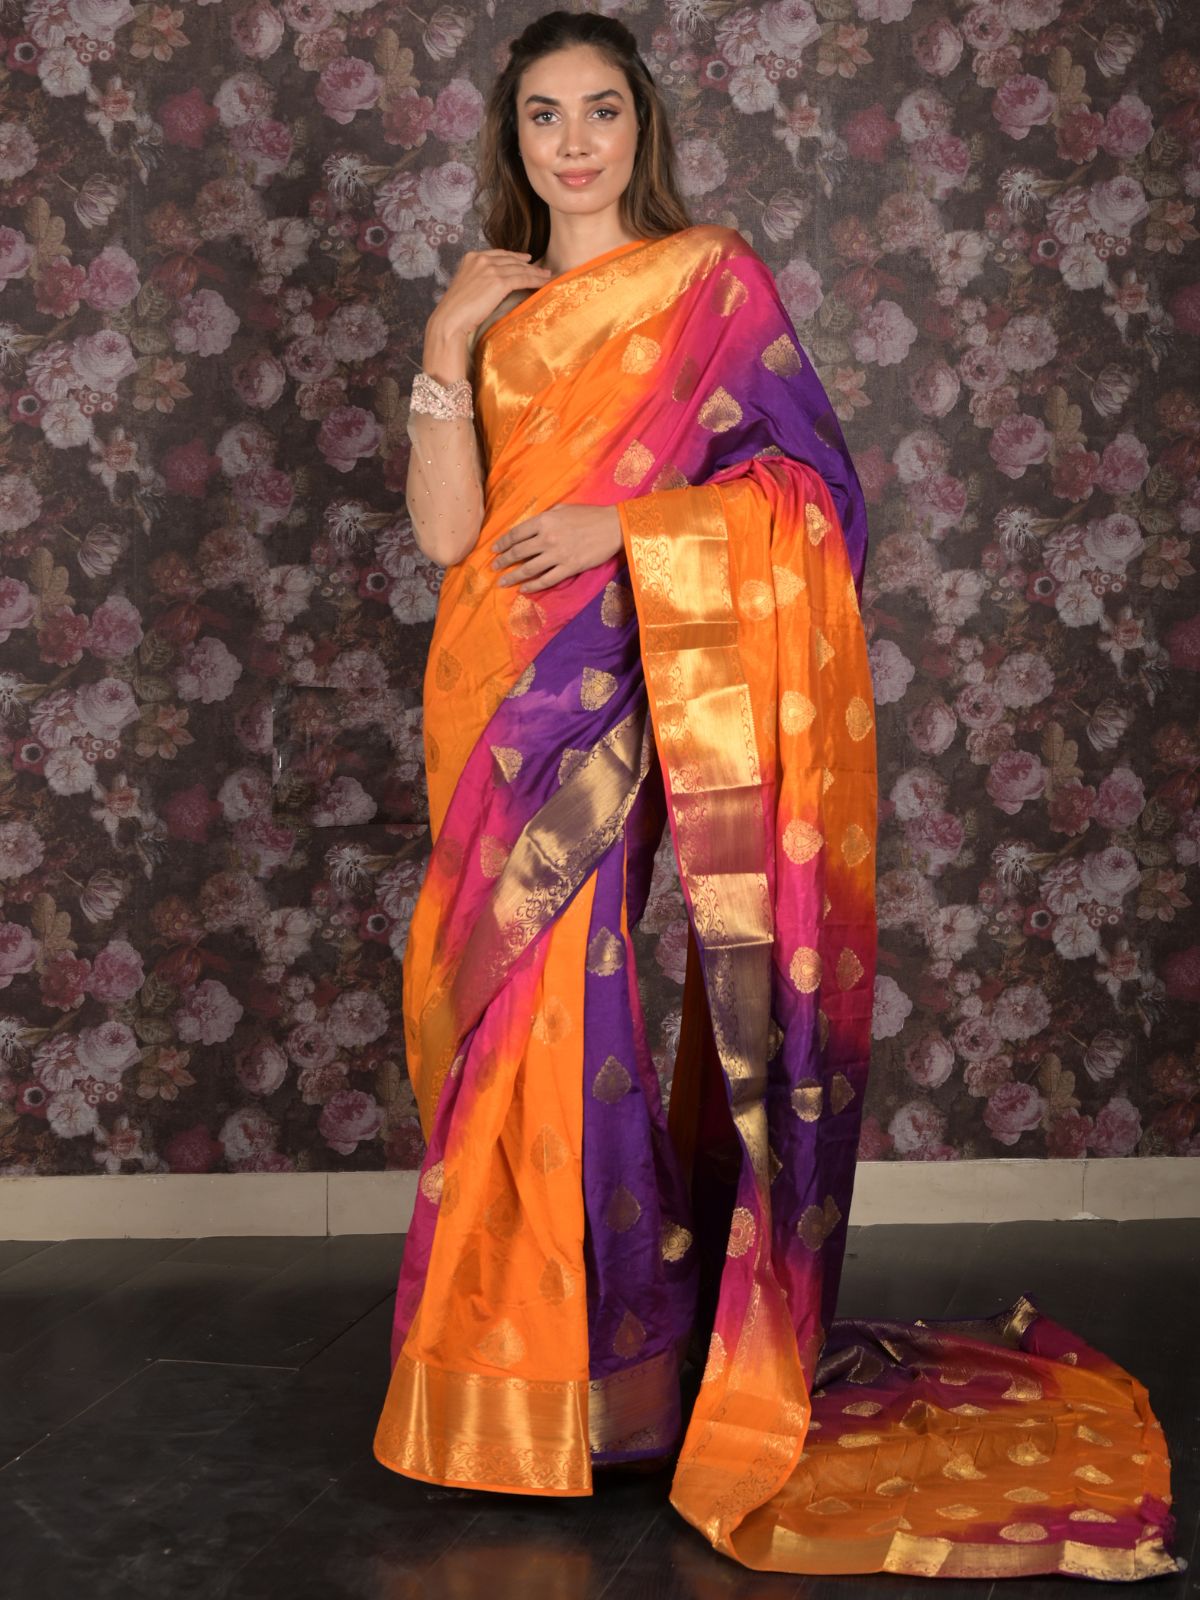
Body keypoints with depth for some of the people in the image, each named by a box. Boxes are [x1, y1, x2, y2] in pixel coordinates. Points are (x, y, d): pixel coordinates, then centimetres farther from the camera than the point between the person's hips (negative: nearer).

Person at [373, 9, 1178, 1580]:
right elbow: (446, 530, 5)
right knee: (492, 1014, 5)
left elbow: (813, 481, -6)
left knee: (552, 1011, -10)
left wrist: (619, 525, -14)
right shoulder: (493, 308, 17)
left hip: (603, 693, -5)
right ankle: (504, 1374, 17)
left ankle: (609, 1373, 3)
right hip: (494, 697, 5)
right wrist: (445, 347, -4)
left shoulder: (710, 277, 2)